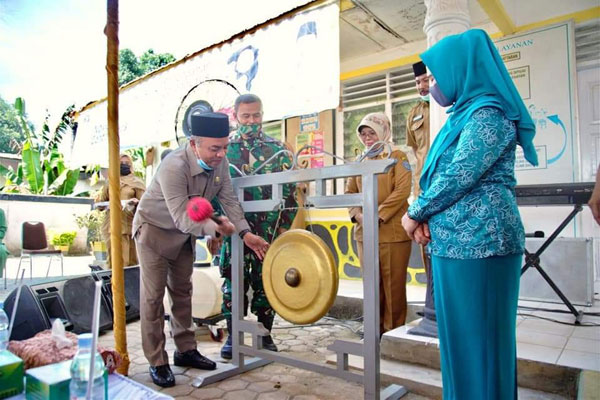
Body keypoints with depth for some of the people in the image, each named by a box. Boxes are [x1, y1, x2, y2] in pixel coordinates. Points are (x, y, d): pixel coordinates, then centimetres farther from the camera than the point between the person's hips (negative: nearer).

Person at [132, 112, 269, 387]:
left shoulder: (220, 162, -15)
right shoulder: (173, 167, -35)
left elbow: (229, 200, -10)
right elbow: (182, 217, -39)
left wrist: (246, 233, -20)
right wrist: (215, 227, -56)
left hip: (184, 232, 6)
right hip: (154, 228, -6)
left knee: (182, 291, 13)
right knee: (153, 295, -2)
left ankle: (185, 350, 26)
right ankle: (157, 362, 11)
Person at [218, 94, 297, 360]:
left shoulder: (277, 149, 5)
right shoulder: (225, 148, 6)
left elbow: (289, 190, 4)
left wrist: (284, 224, -3)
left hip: (269, 228, 0)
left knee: (265, 281, 8)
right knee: (234, 280, 6)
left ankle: (265, 335, 23)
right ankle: (233, 335, 21)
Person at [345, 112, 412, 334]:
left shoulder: (397, 157, 1)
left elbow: (403, 190, -11)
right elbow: (349, 192, 12)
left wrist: (379, 215, -18)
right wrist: (357, 214, -8)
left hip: (392, 231, -4)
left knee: (393, 283, 2)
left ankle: (393, 330, 16)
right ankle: (375, 328, 24)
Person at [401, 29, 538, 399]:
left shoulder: (488, 113, -11)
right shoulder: (465, 114, 17)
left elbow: (459, 177, -19)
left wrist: (415, 213, -6)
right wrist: (425, 216, 0)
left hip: (477, 239, -9)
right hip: (455, 240, 9)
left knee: (478, 333, 3)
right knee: (461, 332, 18)